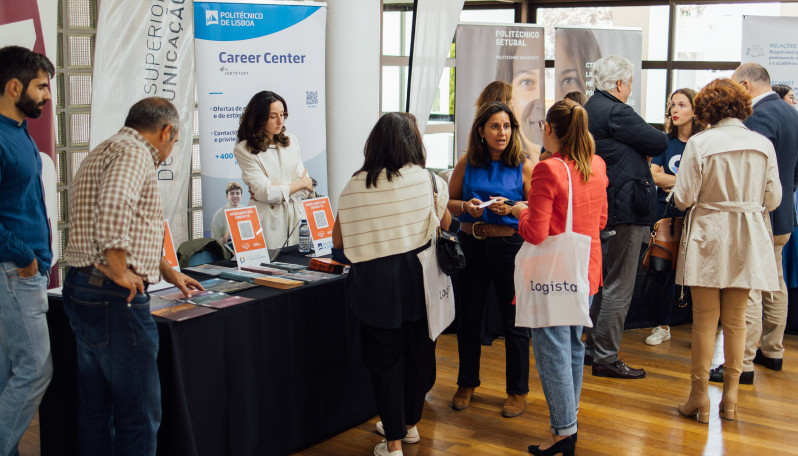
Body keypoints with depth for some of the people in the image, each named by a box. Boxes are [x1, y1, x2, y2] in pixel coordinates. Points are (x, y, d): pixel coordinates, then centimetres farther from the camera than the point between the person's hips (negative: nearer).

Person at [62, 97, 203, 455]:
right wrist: (120, 271, -22)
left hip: (81, 288, 11)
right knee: (139, 412, -2)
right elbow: (113, 207, -31)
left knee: (96, 406, 17)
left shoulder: (104, 152, 22)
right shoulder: (134, 152, -11)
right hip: (114, 296, -11)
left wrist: (167, 271, 38)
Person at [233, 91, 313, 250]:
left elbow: (306, 190, 5)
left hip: (295, 217, 4)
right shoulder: (244, 150, -4)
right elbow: (265, 192, -12)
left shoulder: (291, 141, 10)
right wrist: (301, 183, 0)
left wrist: (272, 191, -9)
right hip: (267, 222, -4)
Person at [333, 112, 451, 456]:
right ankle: (410, 424, 36)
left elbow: (338, 239, 1)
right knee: (419, 351, 18)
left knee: (385, 358, 9)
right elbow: (445, 223, 13)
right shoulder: (430, 181, -5)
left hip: (377, 282, -2)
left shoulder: (355, 187, -8)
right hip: (420, 276, 2)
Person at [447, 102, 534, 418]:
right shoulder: (467, 164, 2)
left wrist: (510, 208, -19)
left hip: (509, 246, -2)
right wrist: (466, 207, -11)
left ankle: (518, 391, 20)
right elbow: (448, 202, 9)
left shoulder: (523, 166, -4)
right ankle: (467, 384, 30)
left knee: (514, 321, 4)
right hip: (471, 246, 2)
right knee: (469, 318, 12)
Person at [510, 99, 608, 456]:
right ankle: (570, 415, 30)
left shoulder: (548, 171, -20)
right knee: (574, 344, 19)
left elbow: (536, 233, -21)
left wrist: (520, 211, -3)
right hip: (586, 271, 8)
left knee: (552, 349, 2)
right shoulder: (597, 166, 3)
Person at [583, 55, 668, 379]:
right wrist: (644, 147, 8)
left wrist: (641, 153, 2)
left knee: (603, 282, 19)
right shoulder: (615, 112, -18)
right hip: (625, 210, -10)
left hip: (603, 207, 10)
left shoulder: (591, 109, 14)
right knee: (619, 288, -4)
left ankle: (592, 348, 27)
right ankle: (605, 358, 2)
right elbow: (660, 143, -13)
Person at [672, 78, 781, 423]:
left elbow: (683, 198, -12)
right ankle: (730, 397, 19)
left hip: (708, 238, -3)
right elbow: (772, 199, 4)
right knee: (736, 320, 13)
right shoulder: (763, 144, -1)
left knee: (705, 320, 5)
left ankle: (699, 397, 11)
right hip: (747, 241, 3)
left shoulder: (699, 143, -12)